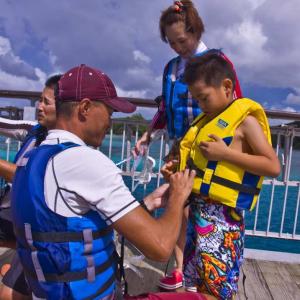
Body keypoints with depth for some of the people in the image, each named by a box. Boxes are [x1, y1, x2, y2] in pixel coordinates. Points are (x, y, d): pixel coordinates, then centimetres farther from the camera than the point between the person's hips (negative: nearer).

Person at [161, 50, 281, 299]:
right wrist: (179, 170, 6)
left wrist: (225, 153, -21)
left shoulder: (245, 119, -10)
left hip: (220, 215, -8)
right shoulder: (208, 119, 13)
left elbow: (273, 166, -16)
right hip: (197, 208, 8)